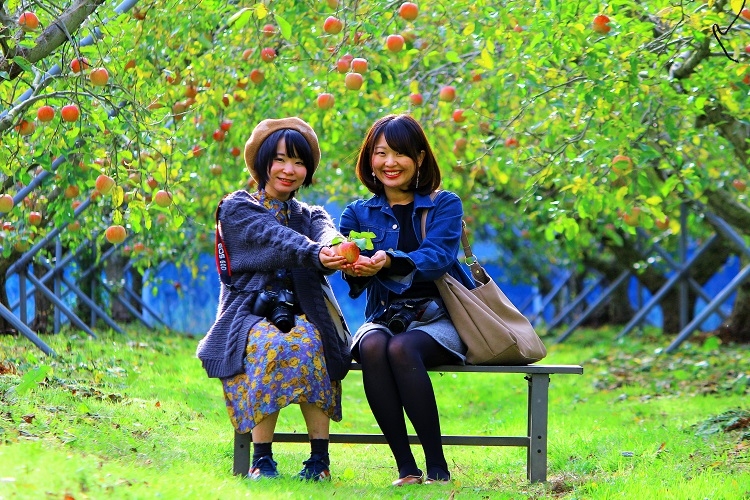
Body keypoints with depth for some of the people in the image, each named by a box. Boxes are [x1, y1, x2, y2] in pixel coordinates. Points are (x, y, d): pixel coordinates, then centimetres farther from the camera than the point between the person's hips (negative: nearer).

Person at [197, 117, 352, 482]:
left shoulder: (310, 215, 18)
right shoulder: (238, 210, 6)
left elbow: (326, 234, -9)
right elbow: (277, 240, -17)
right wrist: (316, 254, -39)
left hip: (300, 316, 3)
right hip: (249, 315, -3)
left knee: (308, 342, -33)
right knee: (272, 344, -37)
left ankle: (320, 458, -31)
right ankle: (261, 459, -31)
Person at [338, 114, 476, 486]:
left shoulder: (444, 205, 4)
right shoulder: (359, 213, 12)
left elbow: (438, 256, -14)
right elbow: (346, 257, -6)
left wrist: (390, 261, -34)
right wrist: (354, 268, -32)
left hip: (437, 319, -2)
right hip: (383, 318, 2)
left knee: (402, 349, -35)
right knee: (372, 348, -34)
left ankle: (437, 468, -29)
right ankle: (405, 468, -31)